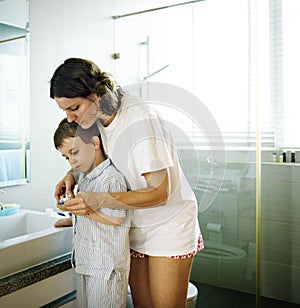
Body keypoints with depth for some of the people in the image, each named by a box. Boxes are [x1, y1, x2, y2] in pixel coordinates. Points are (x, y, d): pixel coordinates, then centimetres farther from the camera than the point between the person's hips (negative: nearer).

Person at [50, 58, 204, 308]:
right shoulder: (99, 116, -3)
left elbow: (160, 193, -26)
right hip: (136, 227, 7)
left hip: (169, 224, -6)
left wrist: (99, 200, -32)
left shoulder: (140, 119, -27)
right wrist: (73, 174, -3)